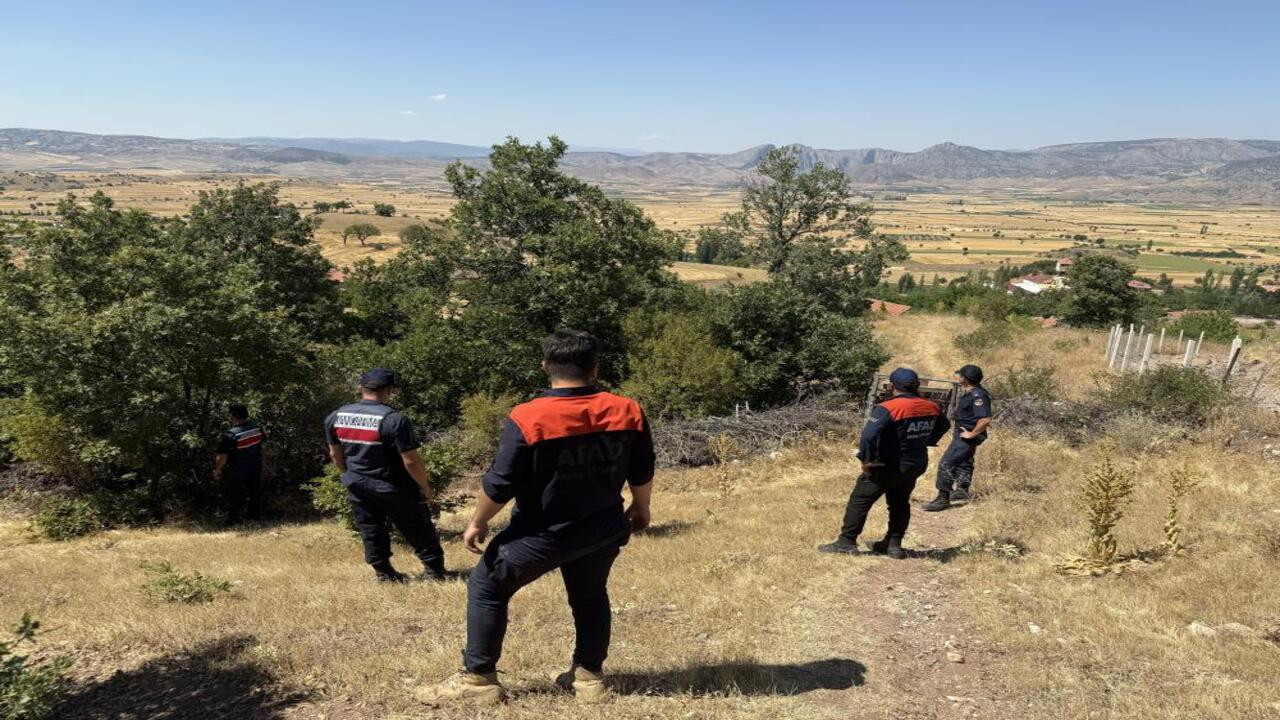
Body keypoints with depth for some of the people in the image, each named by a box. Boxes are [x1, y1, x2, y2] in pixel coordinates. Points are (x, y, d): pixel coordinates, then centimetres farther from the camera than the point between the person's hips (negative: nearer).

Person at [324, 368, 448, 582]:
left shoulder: (335, 417, -4)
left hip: (357, 486, 5)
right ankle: (433, 569, 16)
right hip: (392, 487, -5)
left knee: (370, 530, 18)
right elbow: (411, 461, -22)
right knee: (418, 528, 10)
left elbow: (335, 454, 9)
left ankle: (383, 572, 24)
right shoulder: (394, 419, -24)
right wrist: (425, 487, -7)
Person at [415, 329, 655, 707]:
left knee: (486, 588, 13)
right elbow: (642, 473, 4)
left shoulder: (527, 418, -19)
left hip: (543, 534, -4)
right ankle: (589, 677, 29)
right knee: (590, 597, 26)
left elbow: (500, 483, -14)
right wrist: (640, 509, 22)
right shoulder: (628, 411, -7)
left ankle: (478, 678, 16)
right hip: (603, 531, 4)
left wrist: (478, 522, 2)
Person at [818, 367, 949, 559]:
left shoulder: (888, 408, -23)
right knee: (900, 504, 22)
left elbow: (869, 436, -32)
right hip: (917, 464, 7)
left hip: (889, 466, -7)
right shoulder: (932, 407, -1)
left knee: (860, 500, 3)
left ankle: (846, 542, 6)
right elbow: (943, 426, 19)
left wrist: (866, 460, -20)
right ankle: (893, 544, 24)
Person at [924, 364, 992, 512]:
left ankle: (943, 498, -10)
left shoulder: (977, 396, -26)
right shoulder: (969, 392, 5)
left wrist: (972, 434, -26)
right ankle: (962, 489, 44)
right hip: (962, 433, 11)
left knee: (946, 464, -14)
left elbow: (986, 419, -35)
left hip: (967, 436, -11)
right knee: (963, 462, 26)